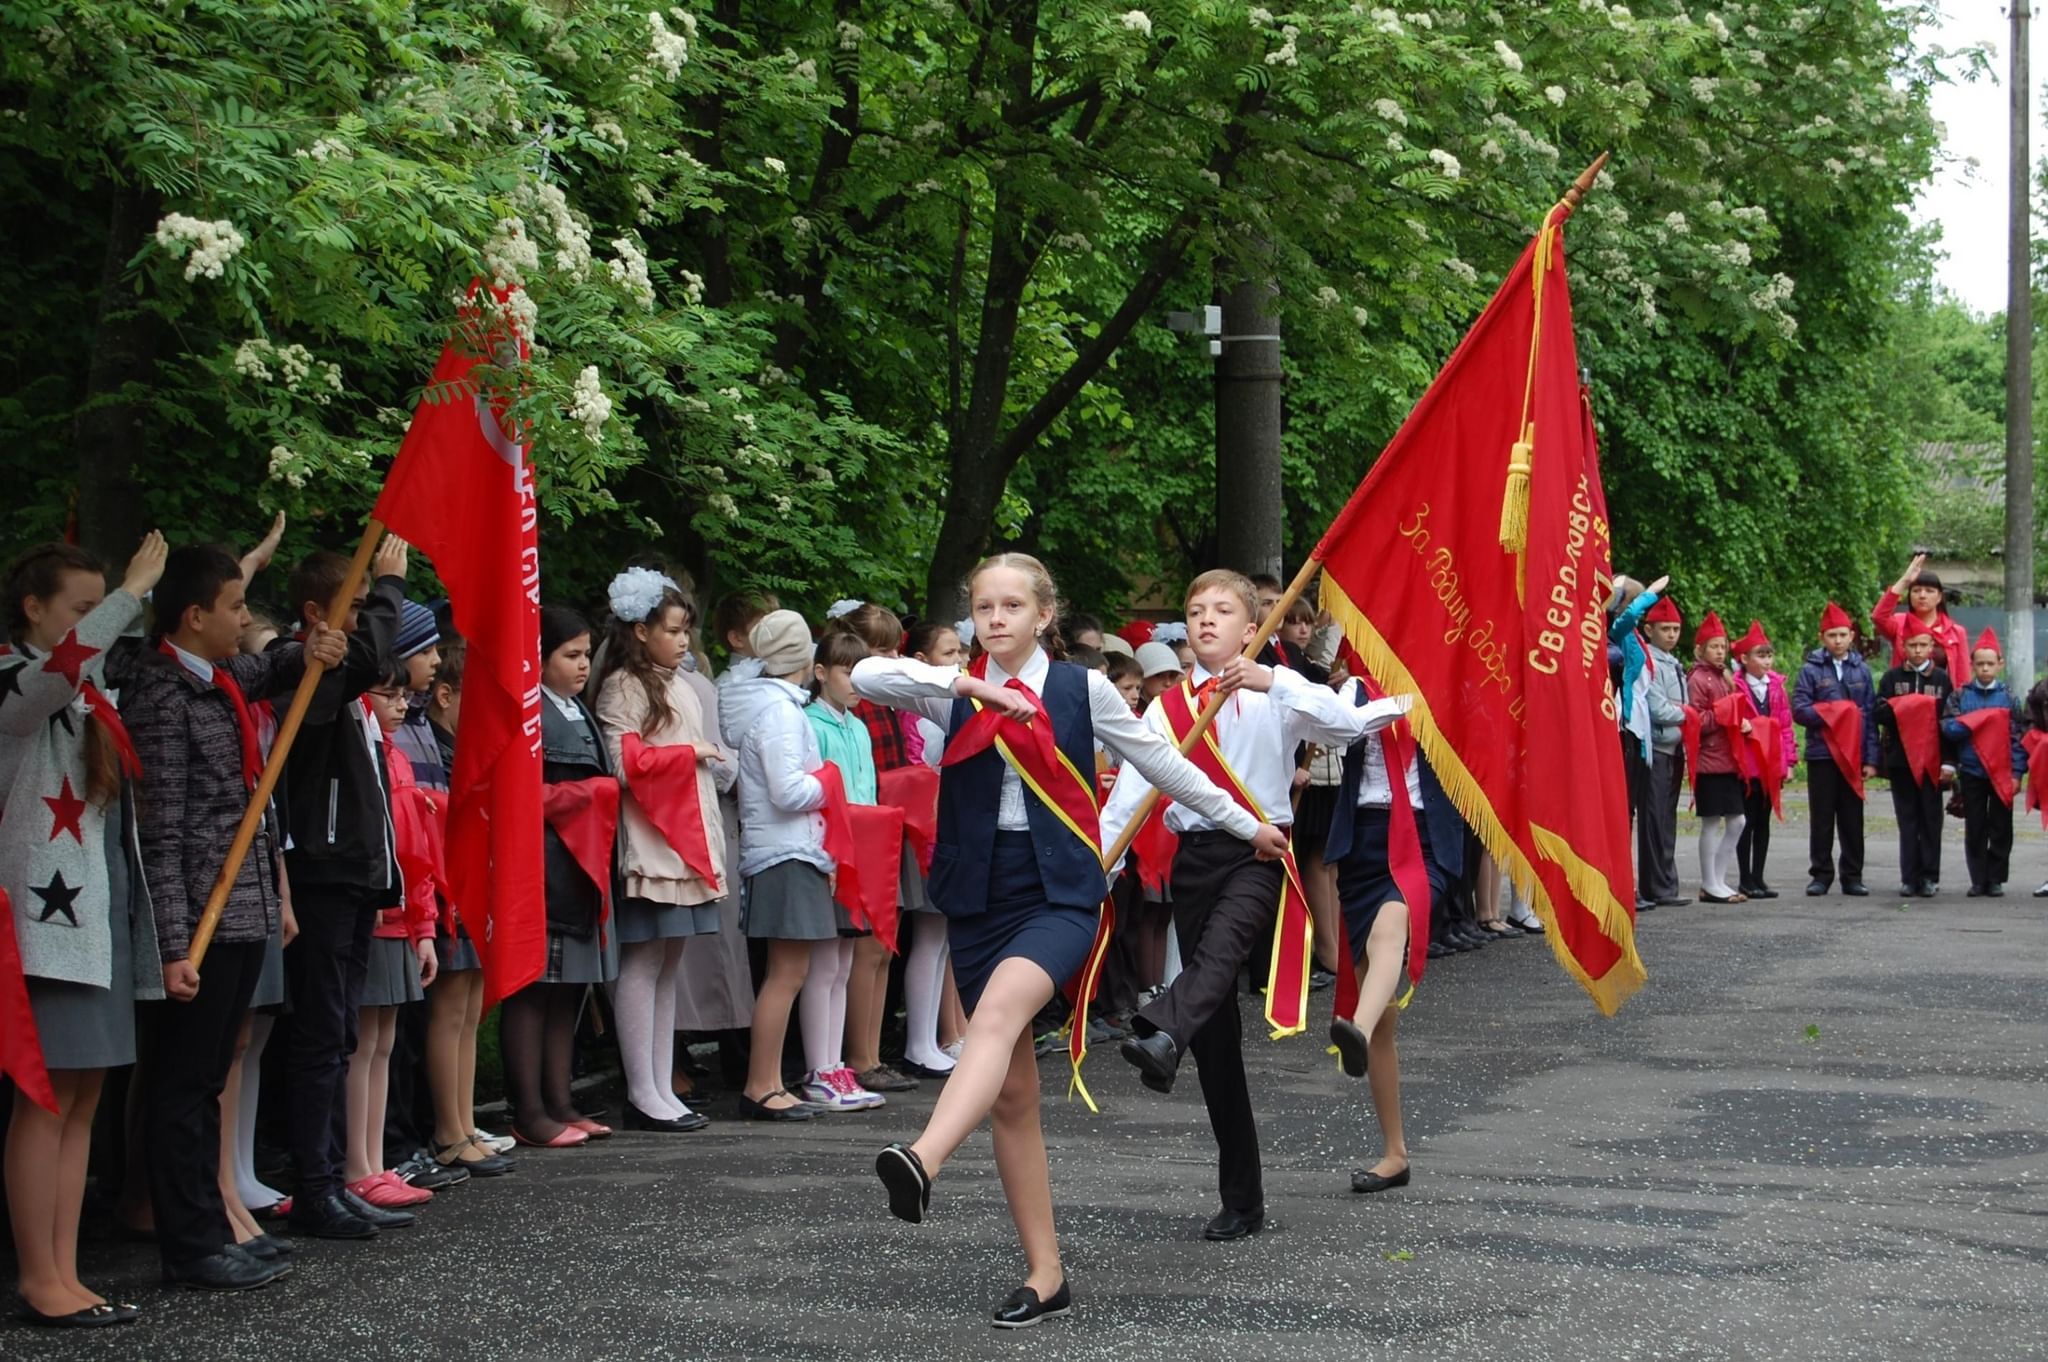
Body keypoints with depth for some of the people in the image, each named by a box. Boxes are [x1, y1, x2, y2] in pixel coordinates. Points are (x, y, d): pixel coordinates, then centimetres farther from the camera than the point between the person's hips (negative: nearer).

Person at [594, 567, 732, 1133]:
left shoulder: (681, 689, 21)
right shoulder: (623, 687, -5)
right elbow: (625, 763, -16)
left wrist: (715, 764, 10)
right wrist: (690, 753, -9)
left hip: (686, 842, 9)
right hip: (649, 845, -9)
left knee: (668, 961, 9)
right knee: (642, 963, -7)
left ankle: (661, 1088, 11)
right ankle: (642, 1094, -6)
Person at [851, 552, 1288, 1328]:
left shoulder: (1083, 690, 4)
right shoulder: (955, 694, 8)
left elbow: (1161, 764, 15)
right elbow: (866, 677, -9)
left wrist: (1245, 825, 23)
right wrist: (967, 684, -18)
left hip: (1059, 893, -3)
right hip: (977, 897, 3)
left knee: (999, 1009, -34)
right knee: (1013, 1094, 4)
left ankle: (923, 1162, -55)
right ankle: (1045, 1276, 11)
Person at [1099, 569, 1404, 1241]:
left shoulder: (1277, 697, 6)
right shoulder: (1167, 710, 12)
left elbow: (1343, 723, -13)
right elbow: (1126, 799, 7)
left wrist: (1273, 680, -23)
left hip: (1260, 851, -3)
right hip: (1196, 855, 3)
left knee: (1223, 941, -37)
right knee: (1215, 1035, 2)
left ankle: (1160, 1035, -67)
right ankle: (1241, 1198, 8)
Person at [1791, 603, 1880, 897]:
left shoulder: (1861, 671, 9)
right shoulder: (1811, 670, 1)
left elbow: (1871, 716, 7)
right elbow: (1799, 710, -6)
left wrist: (1871, 759, 2)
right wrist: (1831, 715, -16)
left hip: (1853, 756, 2)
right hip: (1821, 754, -2)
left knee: (1852, 819, 5)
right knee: (1823, 819, 3)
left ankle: (1852, 876, 12)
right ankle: (1820, 875, 10)